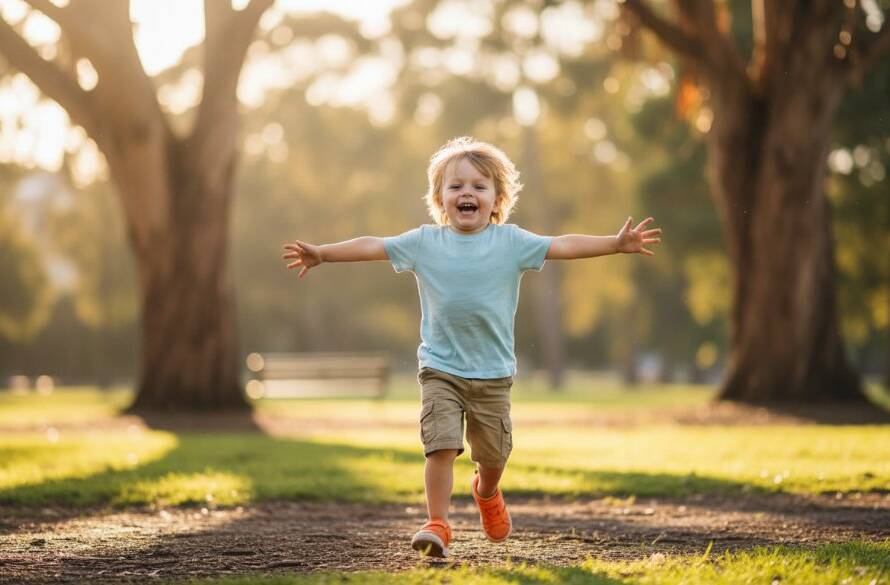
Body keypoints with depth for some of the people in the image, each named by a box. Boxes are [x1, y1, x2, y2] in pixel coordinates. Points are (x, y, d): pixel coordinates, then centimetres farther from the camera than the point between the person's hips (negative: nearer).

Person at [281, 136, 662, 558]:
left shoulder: (510, 241, -3)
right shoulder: (424, 242, -1)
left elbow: (563, 246, -7)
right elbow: (372, 247, -1)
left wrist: (616, 243, -15)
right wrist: (322, 253, -7)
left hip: (493, 372, 1)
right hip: (440, 369, -1)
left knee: (493, 451, 13)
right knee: (441, 444, -15)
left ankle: (486, 493, 46)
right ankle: (437, 525, -8)